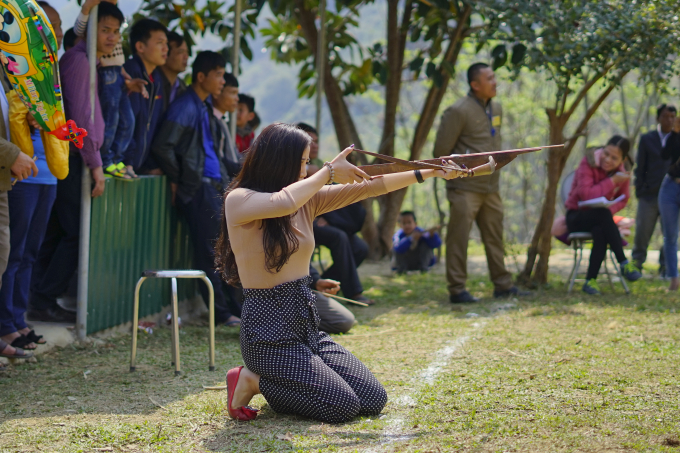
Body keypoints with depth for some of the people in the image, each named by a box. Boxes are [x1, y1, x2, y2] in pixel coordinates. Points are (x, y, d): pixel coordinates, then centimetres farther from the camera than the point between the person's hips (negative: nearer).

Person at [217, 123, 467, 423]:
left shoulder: (306, 201, 9)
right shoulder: (238, 200, -11)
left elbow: (368, 187, 11)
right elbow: (284, 202, -31)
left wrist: (431, 173, 10)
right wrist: (329, 171, -15)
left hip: (307, 327, 8)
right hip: (270, 333, -8)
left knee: (374, 399, -1)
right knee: (343, 406, -18)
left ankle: (272, 379, 16)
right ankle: (254, 381, 1)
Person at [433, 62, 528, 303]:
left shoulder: (495, 108, 11)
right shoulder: (458, 111, -14)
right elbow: (441, 150, -11)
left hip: (490, 187, 8)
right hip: (466, 188, -8)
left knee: (495, 237, 13)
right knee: (458, 238, -4)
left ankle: (503, 285, 20)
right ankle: (457, 290, 0)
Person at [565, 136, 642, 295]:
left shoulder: (621, 171, 1)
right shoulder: (588, 163, -14)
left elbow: (623, 199, 5)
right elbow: (586, 194, -24)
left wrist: (610, 209, -17)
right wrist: (613, 181, -23)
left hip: (600, 218, 4)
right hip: (577, 216, -4)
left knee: (601, 231, -36)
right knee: (603, 215, -38)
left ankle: (590, 281, -28)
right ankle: (624, 264, -37)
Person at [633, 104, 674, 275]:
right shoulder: (647, 139, 7)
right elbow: (640, 168, 6)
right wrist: (639, 193, 0)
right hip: (649, 196, 0)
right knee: (642, 232, 0)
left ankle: (665, 266, 12)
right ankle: (637, 264, 14)